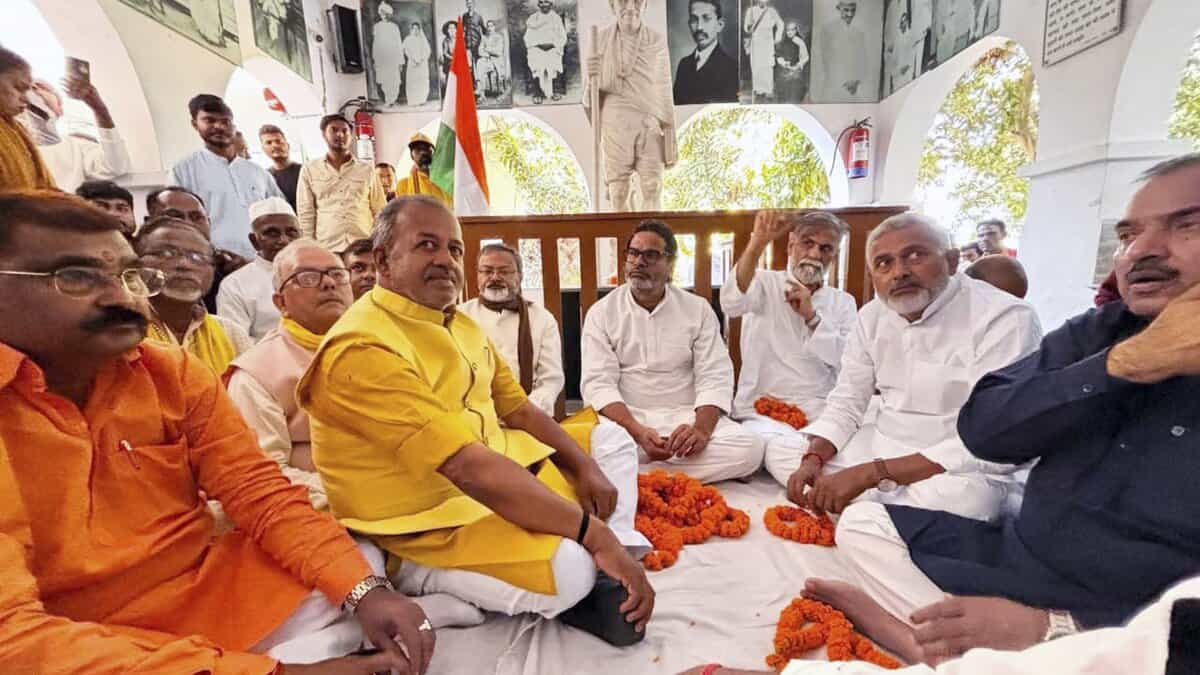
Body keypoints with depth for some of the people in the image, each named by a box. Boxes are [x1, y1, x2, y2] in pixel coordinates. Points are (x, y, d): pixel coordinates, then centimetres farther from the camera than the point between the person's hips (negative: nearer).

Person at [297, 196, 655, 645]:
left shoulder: (458, 324, 7)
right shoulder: (362, 349, -23)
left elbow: (518, 409, 11)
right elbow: (467, 466, -31)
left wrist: (585, 466, -4)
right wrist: (594, 532, -30)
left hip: (501, 481, 10)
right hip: (422, 528, -9)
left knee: (610, 441, 14)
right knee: (569, 565, -34)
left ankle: (606, 572, -3)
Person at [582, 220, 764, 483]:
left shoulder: (698, 309, 4)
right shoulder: (601, 312, 1)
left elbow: (714, 377, -2)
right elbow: (598, 383, -8)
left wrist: (701, 428, -23)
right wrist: (637, 432, -25)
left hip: (685, 417, 3)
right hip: (624, 418, -2)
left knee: (749, 448, -25)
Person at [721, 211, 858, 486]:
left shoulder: (843, 302, 15)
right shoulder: (765, 284, 6)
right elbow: (732, 304, -20)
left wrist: (811, 316, -11)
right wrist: (757, 244, -33)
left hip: (822, 414, 3)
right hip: (764, 411, -3)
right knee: (786, 453, -33)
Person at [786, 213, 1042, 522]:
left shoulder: (1006, 319, -18)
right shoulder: (872, 316, 1)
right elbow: (845, 403, 5)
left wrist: (871, 473, -29)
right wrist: (812, 459, -14)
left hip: (969, 469, -5)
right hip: (883, 447, 6)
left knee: (956, 497, -36)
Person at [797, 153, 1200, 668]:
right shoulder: (1099, 332, 1)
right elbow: (981, 428, -12)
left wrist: (1050, 629, -24)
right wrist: (1125, 363, -21)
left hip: (1124, 636, -5)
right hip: (1011, 561, 5)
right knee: (863, 523, -3)